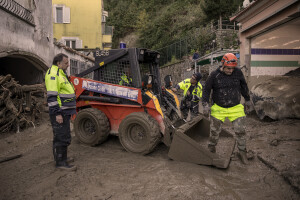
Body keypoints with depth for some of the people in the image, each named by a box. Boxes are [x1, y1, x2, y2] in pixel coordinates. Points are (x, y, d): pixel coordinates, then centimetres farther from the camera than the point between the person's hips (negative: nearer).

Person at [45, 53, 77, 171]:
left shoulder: (60, 74, 20)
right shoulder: (53, 74, -13)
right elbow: (52, 96, -21)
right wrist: (57, 113, -24)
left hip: (64, 112, 11)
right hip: (59, 113, -11)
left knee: (60, 137, 18)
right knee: (62, 138, -6)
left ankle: (62, 158, 29)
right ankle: (60, 162, 1)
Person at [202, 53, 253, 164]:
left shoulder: (238, 73, -4)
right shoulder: (214, 75, -12)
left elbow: (244, 87, 12)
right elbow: (206, 90, -4)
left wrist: (247, 100, 20)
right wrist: (205, 105, -13)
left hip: (235, 108, 2)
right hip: (218, 108, -1)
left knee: (240, 131, 2)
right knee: (214, 131, 7)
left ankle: (242, 152, 21)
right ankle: (211, 149, 30)